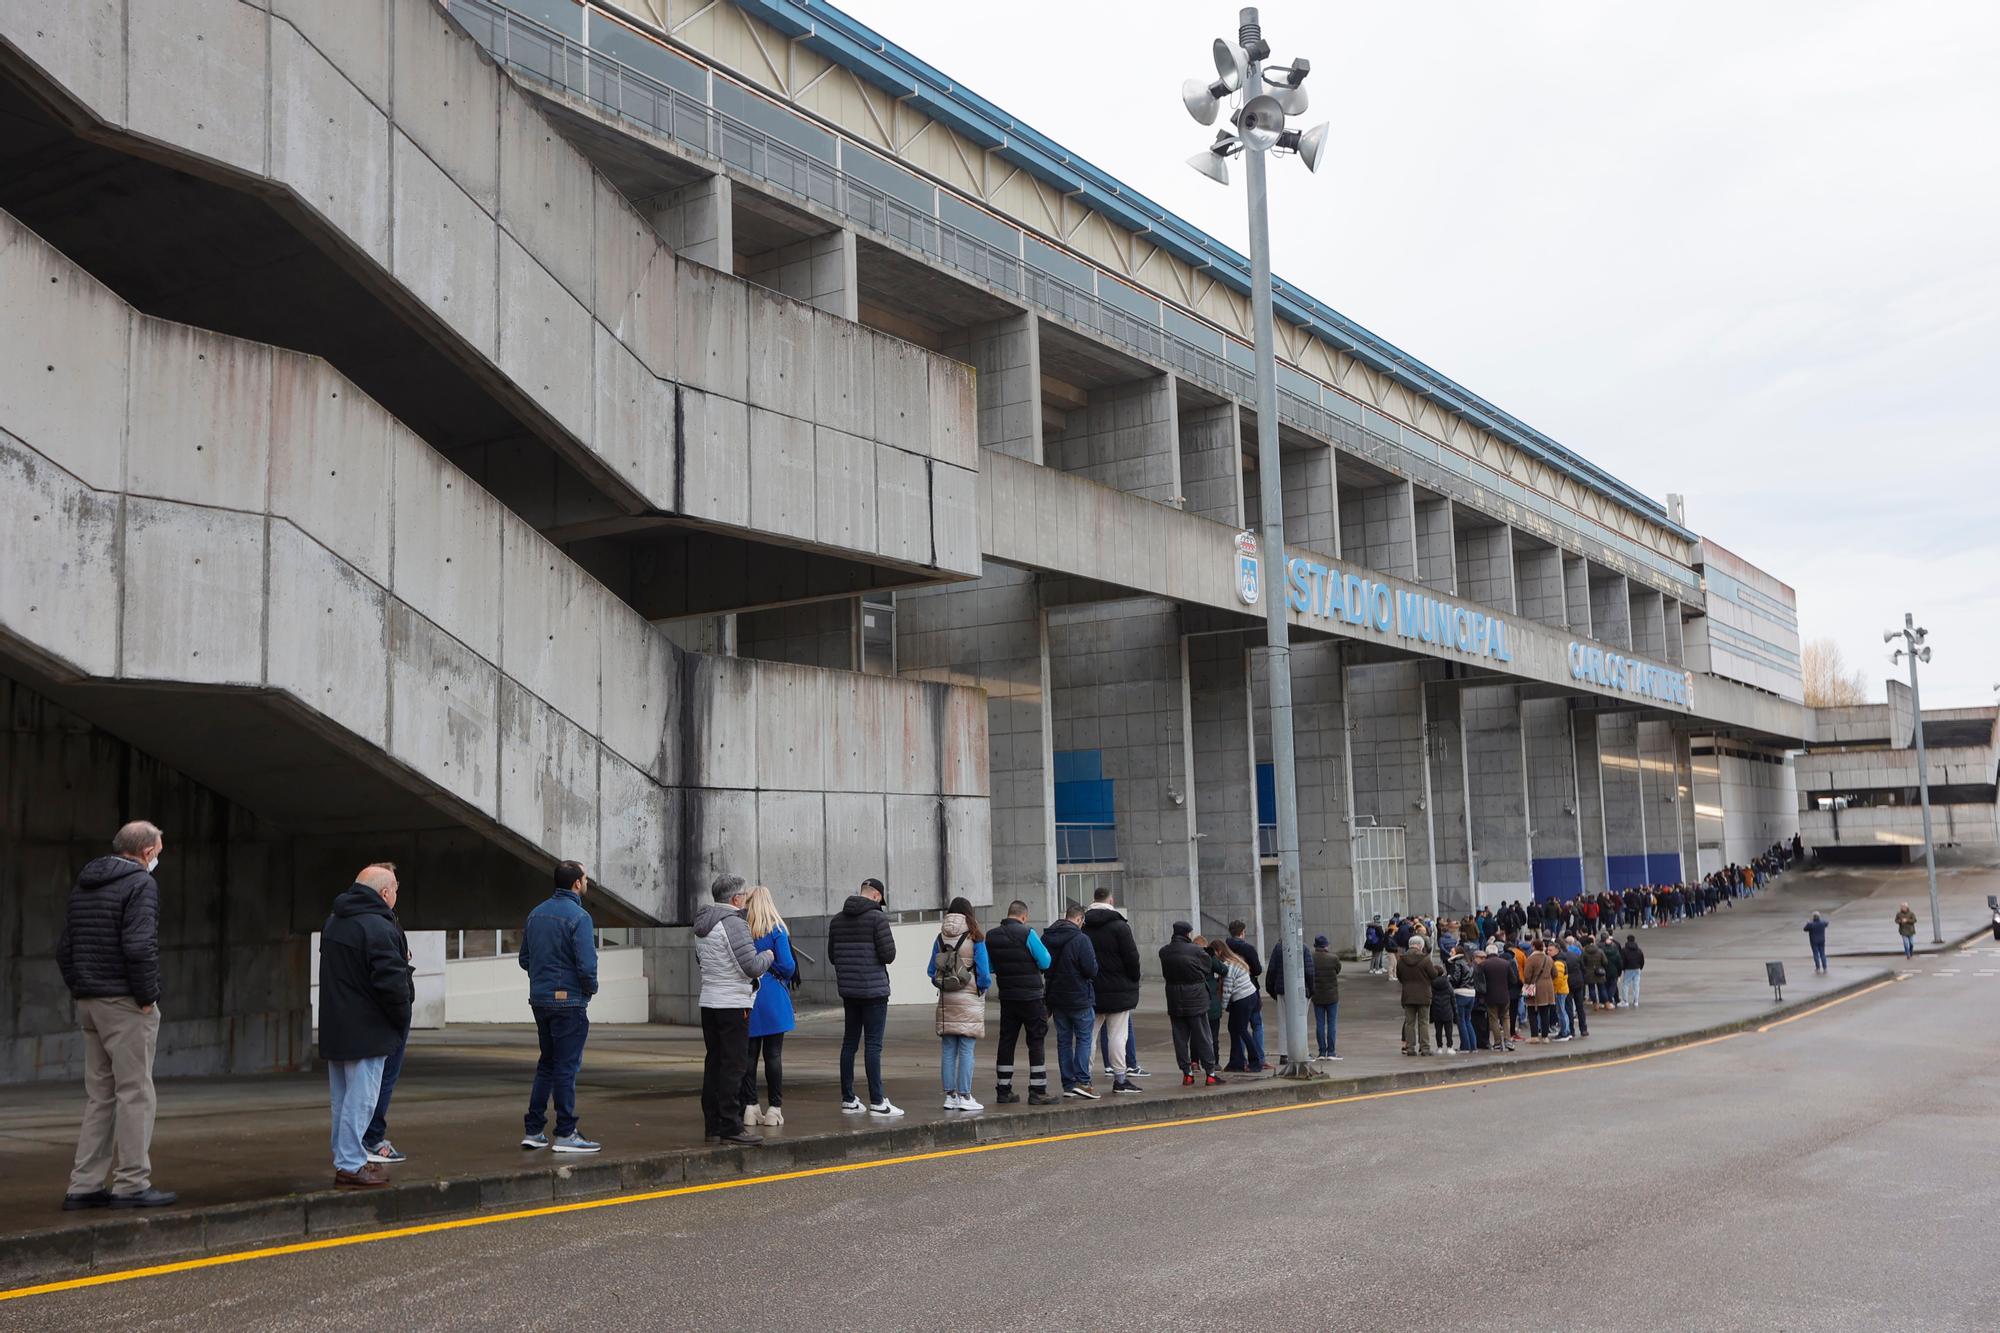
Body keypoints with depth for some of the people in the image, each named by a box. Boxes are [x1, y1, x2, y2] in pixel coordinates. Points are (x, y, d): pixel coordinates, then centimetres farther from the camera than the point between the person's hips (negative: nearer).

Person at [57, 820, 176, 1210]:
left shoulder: (83, 886, 14)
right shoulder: (140, 884, -12)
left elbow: (64, 947, 16)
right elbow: (139, 947, -23)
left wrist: (81, 992, 16)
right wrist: (148, 997, -14)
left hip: (90, 1003, 8)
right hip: (125, 1003, -8)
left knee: (99, 1095, 14)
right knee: (135, 1094, -2)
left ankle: (84, 1185, 14)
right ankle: (132, 1184, 0)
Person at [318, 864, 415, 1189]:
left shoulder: (333, 921, 13)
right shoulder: (378, 927, -19)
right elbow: (391, 980, -22)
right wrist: (402, 1018, -7)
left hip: (334, 1027, 9)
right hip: (367, 1031, -9)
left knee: (341, 1098, 16)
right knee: (360, 1098, -4)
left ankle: (344, 1159, 24)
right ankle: (351, 1166, -1)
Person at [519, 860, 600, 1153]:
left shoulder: (536, 914, 9)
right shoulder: (578, 917, -16)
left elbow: (524, 959, 14)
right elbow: (586, 964, -21)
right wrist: (591, 987, -4)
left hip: (539, 998, 7)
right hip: (569, 1001, -7)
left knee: (547, 1063, 17)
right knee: (567, 1066, -1)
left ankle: (532, 1130, 17)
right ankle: (565, 1134, 3)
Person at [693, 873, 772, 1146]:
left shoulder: (701, 925, 12)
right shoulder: (734, 924, -16)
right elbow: (752, 967, -18)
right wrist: (767, 956, 0)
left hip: (709, 1002, 9)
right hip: (733, 1004, -9)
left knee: (713, 1062, 12)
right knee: (734, 1065, -5)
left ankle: (712, 1125, 17)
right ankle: (730, 1127, -5)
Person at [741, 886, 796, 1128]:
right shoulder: (776, 930, -6)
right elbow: (788, 965, -9)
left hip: (746, 1000, 2)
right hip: (773, 999, -2)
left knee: (749, 1053, 8)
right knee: (773, 1054, 3)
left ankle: (750, 1107, 8)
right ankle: (774, 1108, 4)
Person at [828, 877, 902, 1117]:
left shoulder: (837, 919, 9)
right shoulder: (877, 917, -11)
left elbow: (832, 955, 14)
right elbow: (888, 955, -14)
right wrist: (890, 940, 6)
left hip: (848, 989, 6)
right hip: (873, 989, -6)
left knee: (850, 1042, 12)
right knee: (873, 1045, -5)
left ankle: (848, 1099, 14)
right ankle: (877, 1102, -5)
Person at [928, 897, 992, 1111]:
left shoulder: (941, 938, 3)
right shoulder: (975, 938, -8)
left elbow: (932, 971, 6)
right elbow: (984, 971, -9)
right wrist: (985, 986, 10)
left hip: (946, 1000, 4)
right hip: (970, 1000, -4)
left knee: (948, 1050, 8)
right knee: (966, 1050, -1)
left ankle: (950, 1095, 10)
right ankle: (964, 1097, -1)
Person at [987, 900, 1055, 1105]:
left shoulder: (991, 936, 4)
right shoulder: (1027, 933, -12)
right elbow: (1045, 962, -10)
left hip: (1006, 996, 5)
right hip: (1031, 996, -5)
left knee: (1006, 1042, 10)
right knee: (1036, 1042, 0)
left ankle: (1003, 1091, 12)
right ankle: (1037, 1092, -2)